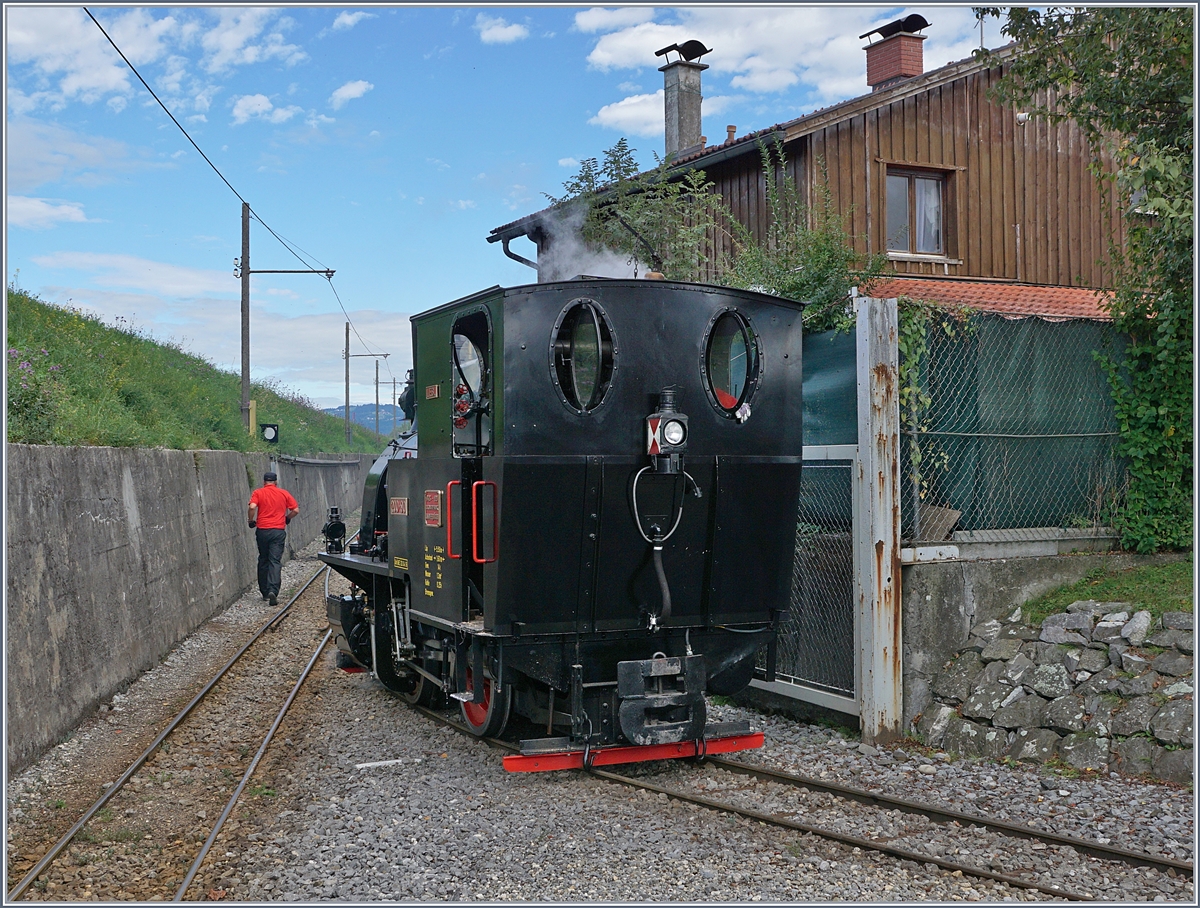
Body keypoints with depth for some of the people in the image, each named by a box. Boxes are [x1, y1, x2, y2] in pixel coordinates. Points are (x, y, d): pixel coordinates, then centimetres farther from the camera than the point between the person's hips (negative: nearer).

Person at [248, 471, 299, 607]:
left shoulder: (258, 493, 1)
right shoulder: (284, 493, 6)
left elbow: (252, 507, -15)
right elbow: (296, 510, 4)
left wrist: (251, 521, 1)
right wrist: (287, 518, 21)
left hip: (262, 530, 0)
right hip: (278, 531, 0)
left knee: (263, 561, 14)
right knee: (275, 561, -4)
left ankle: (265, 592, 19)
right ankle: (273, 591, -21)